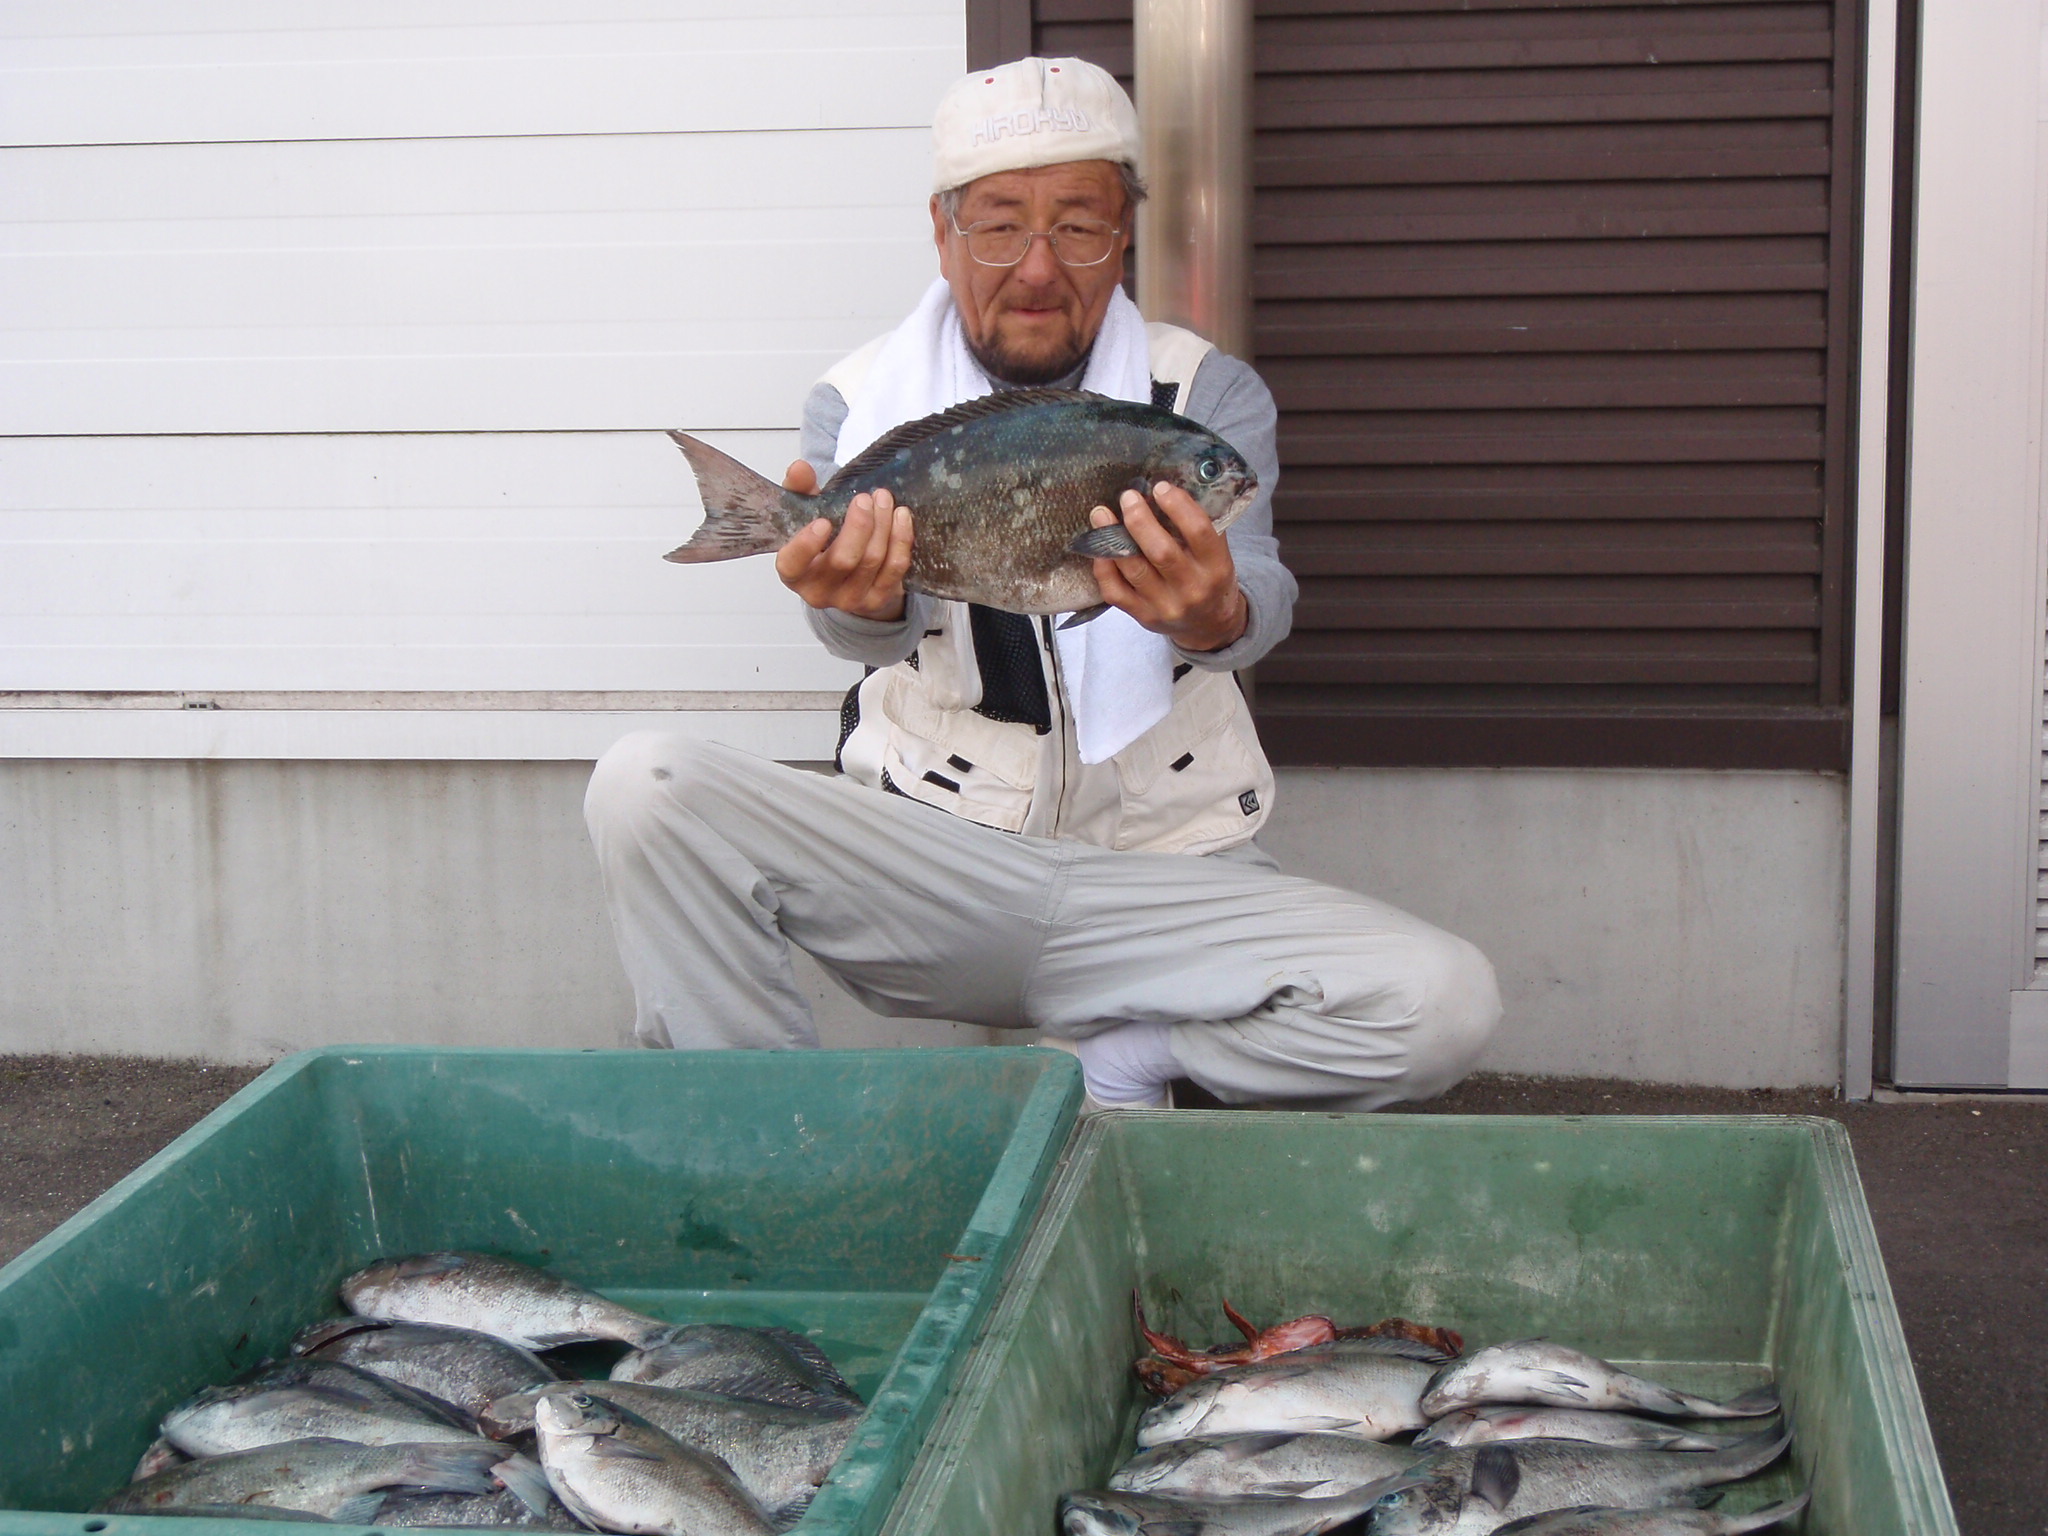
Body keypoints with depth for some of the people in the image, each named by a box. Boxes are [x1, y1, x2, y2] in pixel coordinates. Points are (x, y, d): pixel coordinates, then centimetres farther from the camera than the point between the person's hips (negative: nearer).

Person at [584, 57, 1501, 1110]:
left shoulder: (1210, 394, 2)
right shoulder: (861, 400, 2)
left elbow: (1258, 597, -18)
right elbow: (868, 628, -17)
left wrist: (1213, 619, -44)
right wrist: (864, 600, -43)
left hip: (1158, 882, 1)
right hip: (921, 858, 0)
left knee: (1444, 1004, -24)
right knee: (645, 786, -25)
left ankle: (1110, 1064, -1)